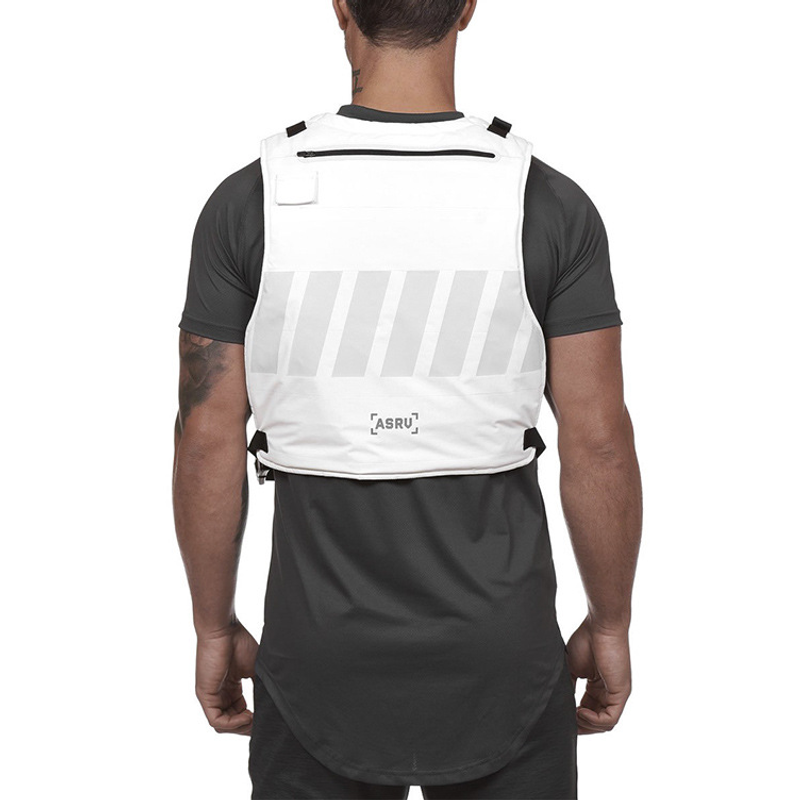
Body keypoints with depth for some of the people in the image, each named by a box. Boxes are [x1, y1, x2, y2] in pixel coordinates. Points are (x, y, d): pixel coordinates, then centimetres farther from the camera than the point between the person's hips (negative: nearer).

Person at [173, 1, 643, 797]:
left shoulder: (248, 202, -10)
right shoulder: (551, 205, -11)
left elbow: (208, 442, -7)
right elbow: (599, 445, -10)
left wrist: (214, 629, 6)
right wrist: (609, 626, 4)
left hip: (324, 650, 1)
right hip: (499, 654, 0)